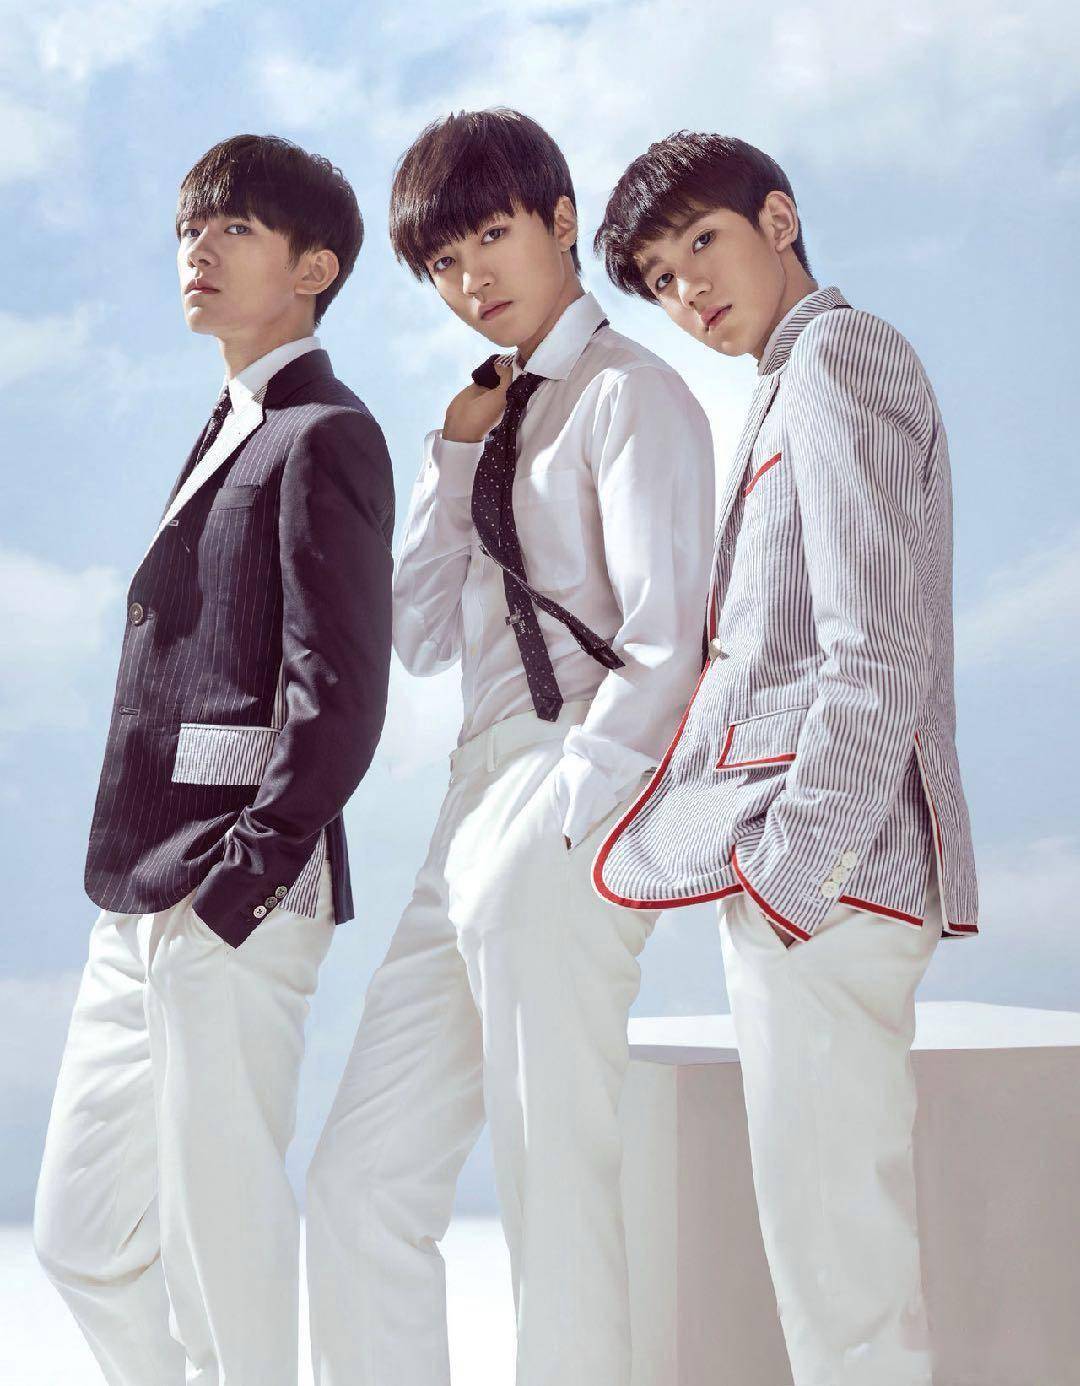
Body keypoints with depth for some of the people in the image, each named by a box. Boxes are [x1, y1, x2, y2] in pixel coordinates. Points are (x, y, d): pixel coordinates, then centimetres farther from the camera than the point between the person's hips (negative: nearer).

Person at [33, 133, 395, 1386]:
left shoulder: (323, 435, -7)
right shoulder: (227, 435, 21)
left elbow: (338, 692, -15)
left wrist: (242, 876, -18)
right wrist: (141, 882, 15)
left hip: (233, 902, -9)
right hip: (146, 903, 9)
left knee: (221, 1242, -3)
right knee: (81, 1234, 13)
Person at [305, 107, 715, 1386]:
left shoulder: (626, 392, -3)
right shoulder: (504, 417, 22)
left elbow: (667, 642, -12)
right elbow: (420, 634, 18)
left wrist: (569, 821, -17)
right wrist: (455, 454, 10)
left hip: (556, 826, -8)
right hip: (474, 825, 8)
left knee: (553, 1188, -6)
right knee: (359, 1190, 5)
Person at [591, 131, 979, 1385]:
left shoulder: (837, 358, -7)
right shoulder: (797, 379, 23)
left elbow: (879, 652, -17)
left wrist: (795, 862, -19)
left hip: (826, 871, -10)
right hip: (808, 869, 10)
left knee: (833, 1239, -8)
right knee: (842, 1227, 13)